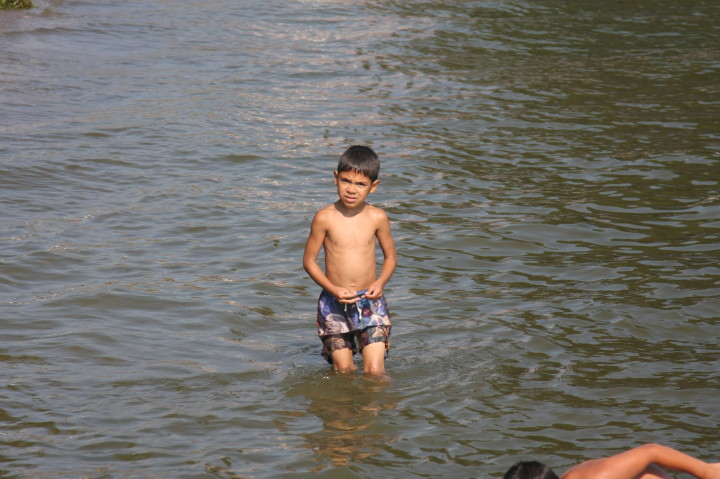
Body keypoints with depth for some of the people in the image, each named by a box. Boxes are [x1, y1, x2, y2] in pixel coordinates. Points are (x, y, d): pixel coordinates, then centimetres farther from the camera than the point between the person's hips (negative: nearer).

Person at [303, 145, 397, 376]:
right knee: (343, 371, 3)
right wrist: (334, 290, -14)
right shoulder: (325, 218, -7)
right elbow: (309, 260, -1)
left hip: (370, 303, 0)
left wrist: (380, 282, -9)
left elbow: (390, 257, 10)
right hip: (334, 305, 0)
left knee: (375, 371, -8)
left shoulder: (377, 218, -2)